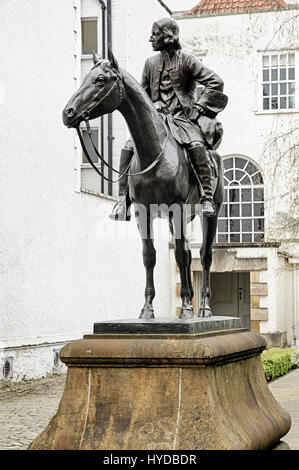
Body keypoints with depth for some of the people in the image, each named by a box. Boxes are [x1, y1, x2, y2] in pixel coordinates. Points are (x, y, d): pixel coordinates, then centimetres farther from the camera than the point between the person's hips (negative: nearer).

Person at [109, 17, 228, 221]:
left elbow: (216, 82, -5)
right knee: (129, 148, -17)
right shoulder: (151, 63, 14)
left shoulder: (187, 60, -1)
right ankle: (124, 200, -13)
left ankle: (207, 197, -30)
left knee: (197, 145, -35)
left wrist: (198, 107, -10)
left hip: (183, 118, -5)